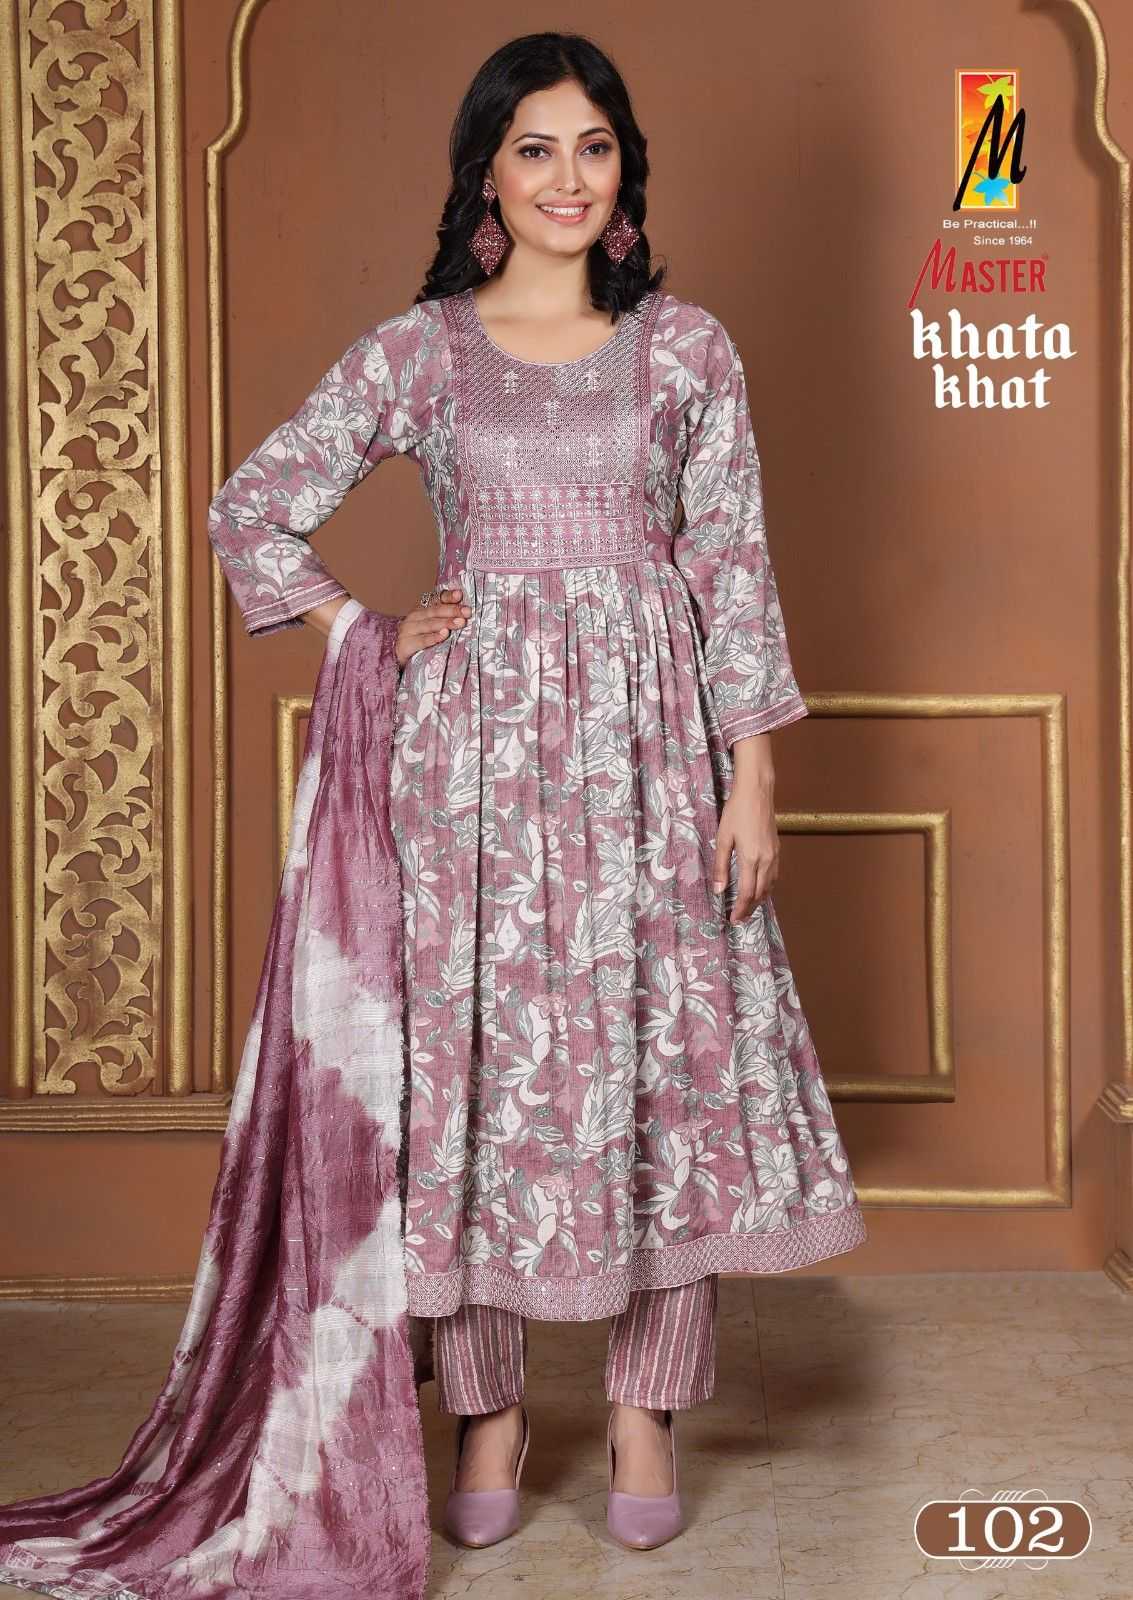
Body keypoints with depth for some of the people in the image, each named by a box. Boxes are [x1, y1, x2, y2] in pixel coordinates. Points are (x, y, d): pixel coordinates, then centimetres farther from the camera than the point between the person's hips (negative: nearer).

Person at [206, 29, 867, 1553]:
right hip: (477, 741, 0)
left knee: (672, 1054, 1)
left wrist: (754, 773, -2)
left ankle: (648, 1410, 18)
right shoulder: (416, 351, 4)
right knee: (476, 1054, 2)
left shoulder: (687, 346, 6)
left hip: (653, 740, 1)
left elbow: (734, 565, 3)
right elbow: (251, 512, 8)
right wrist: (368, 640, 1)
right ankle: (489, 1409, 19)